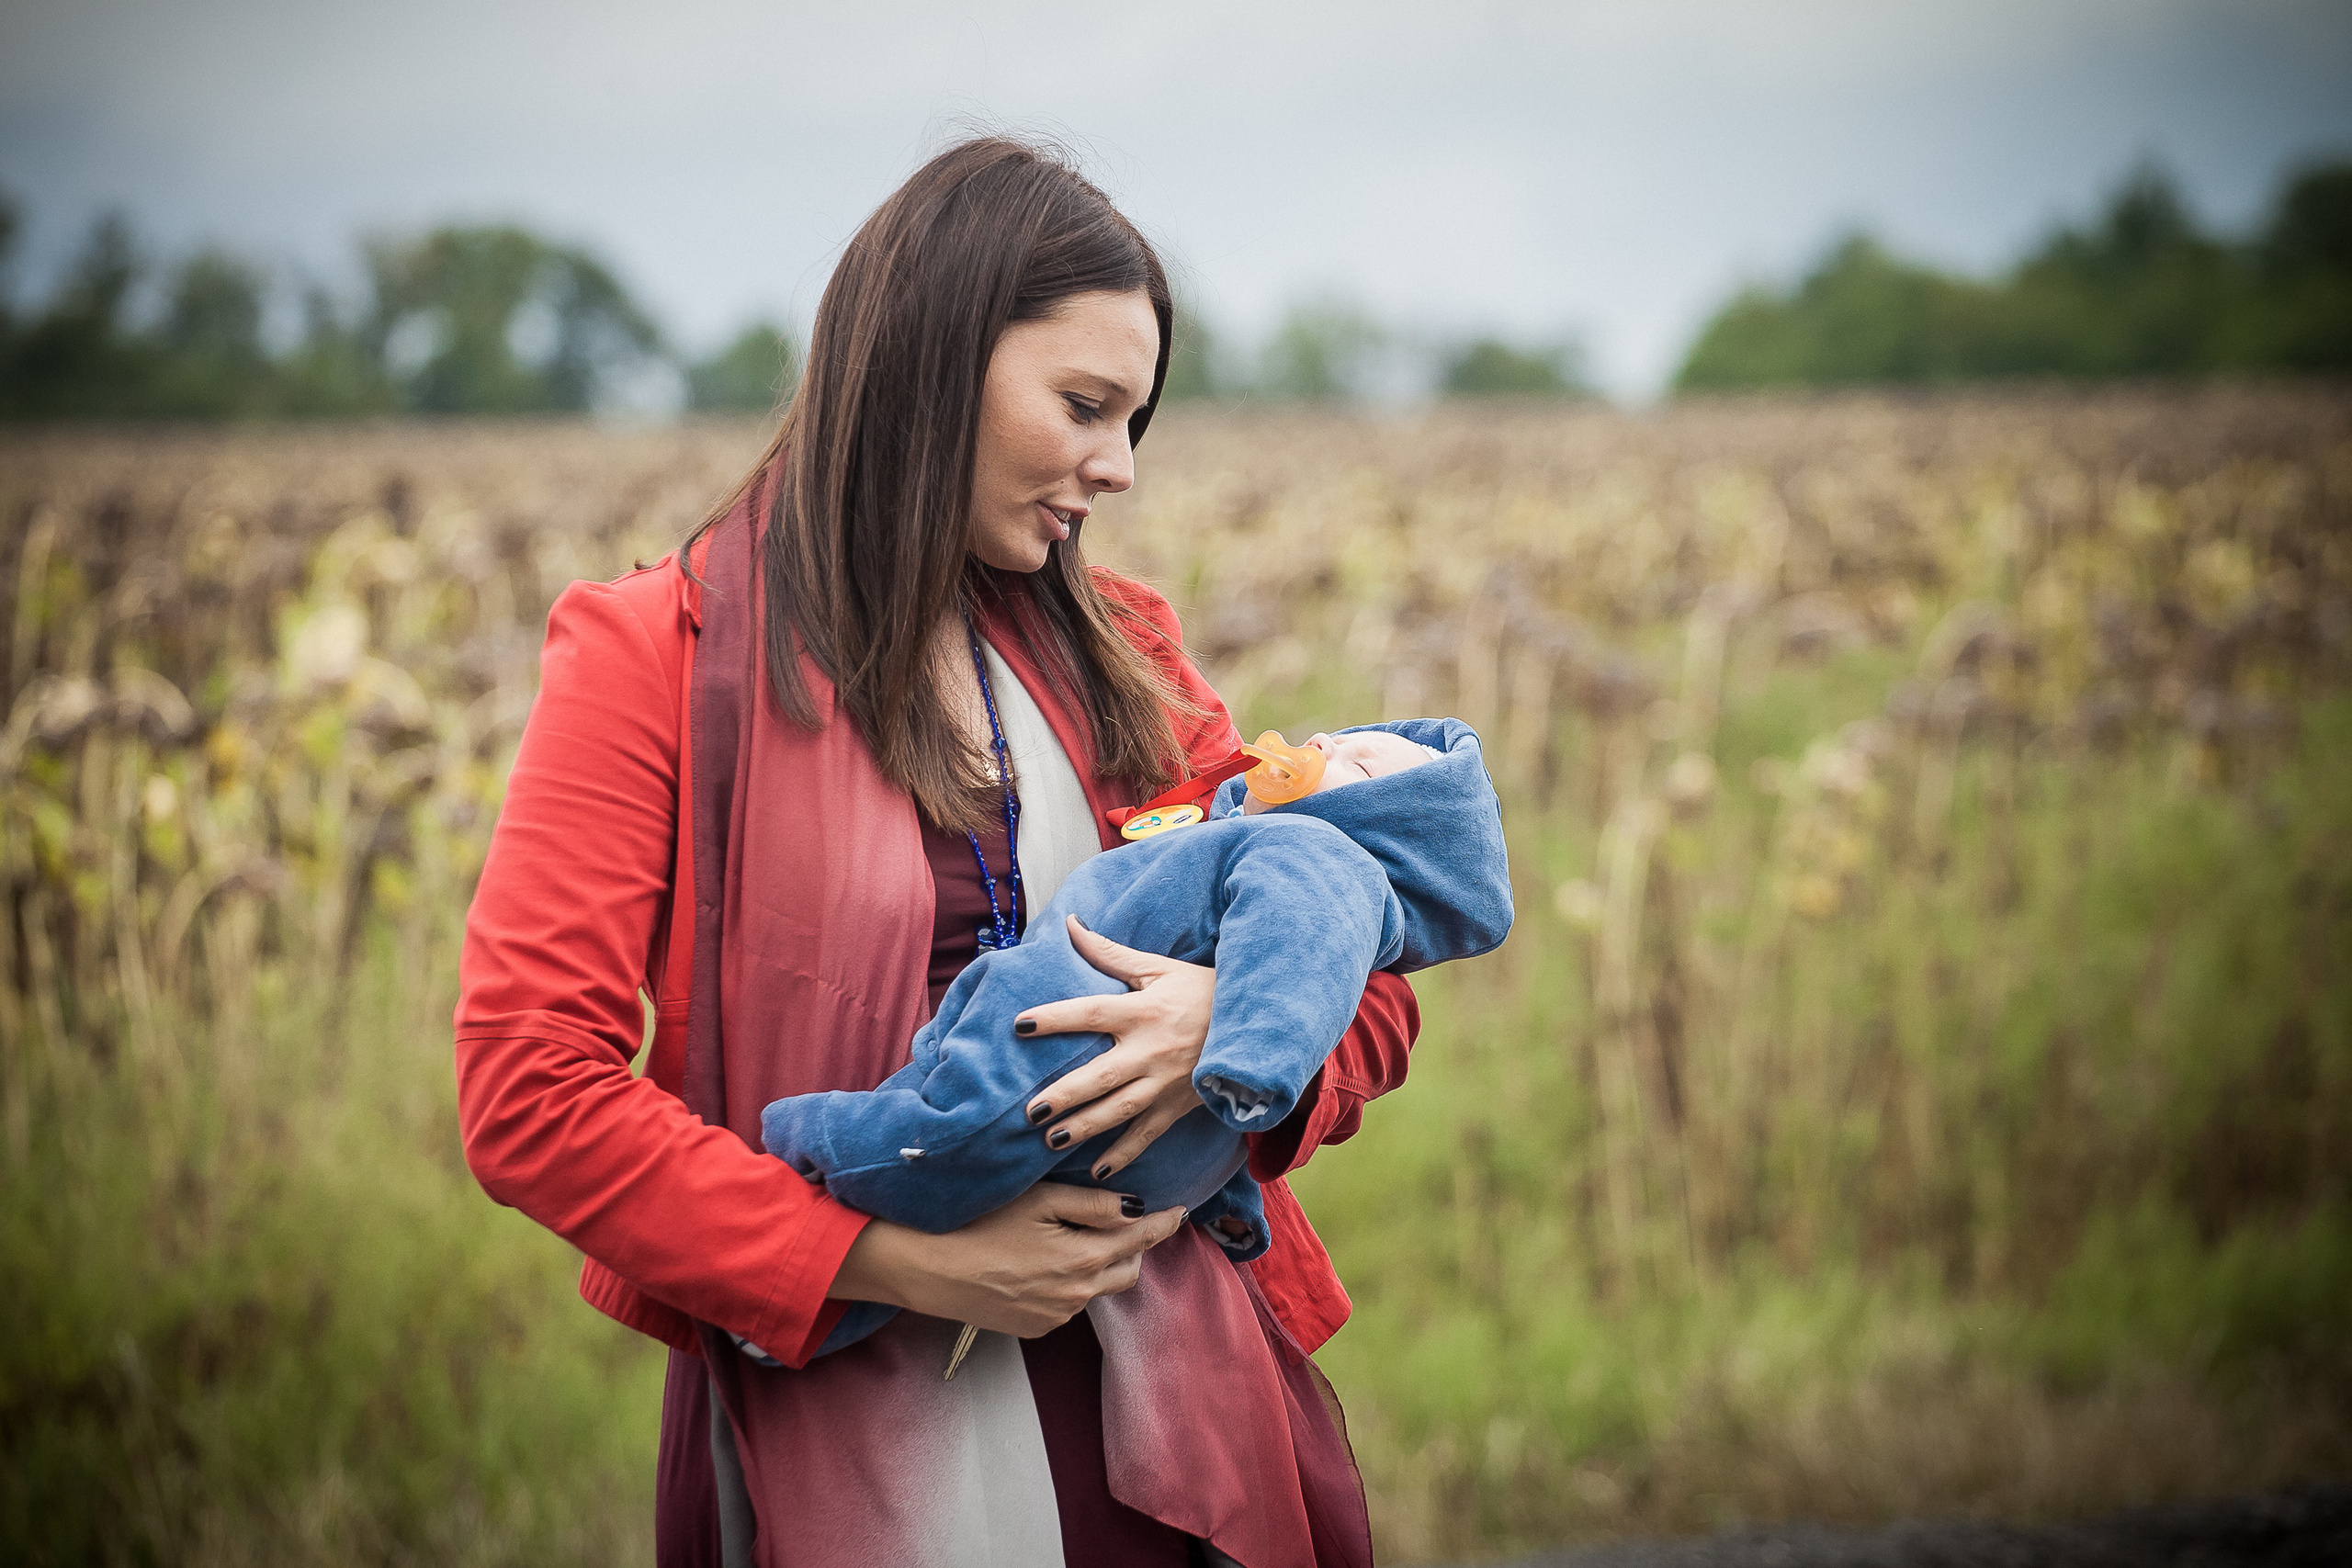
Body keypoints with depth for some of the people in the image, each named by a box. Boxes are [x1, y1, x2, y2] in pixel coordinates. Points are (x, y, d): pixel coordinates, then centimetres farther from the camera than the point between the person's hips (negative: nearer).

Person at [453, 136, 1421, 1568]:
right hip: (849, 1449, -4)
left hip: (1179, 1419, 4)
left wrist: (1234, 1033, -14)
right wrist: (902, 1260, -19)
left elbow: (1373, 993, 10)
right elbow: (529, 1088, -12)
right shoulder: (656, 660, -5)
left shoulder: (1119, 655, 10)